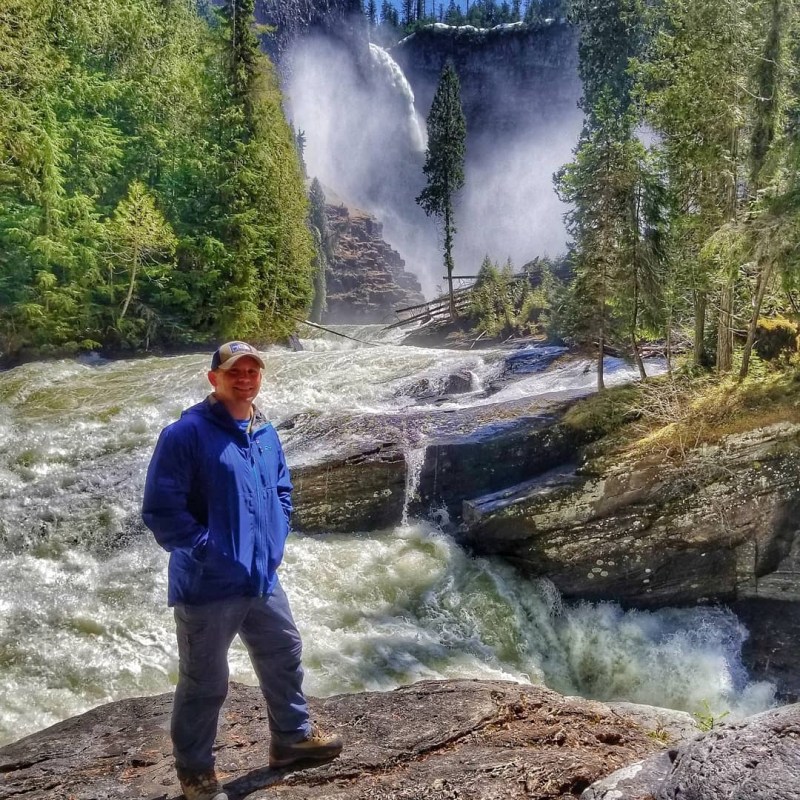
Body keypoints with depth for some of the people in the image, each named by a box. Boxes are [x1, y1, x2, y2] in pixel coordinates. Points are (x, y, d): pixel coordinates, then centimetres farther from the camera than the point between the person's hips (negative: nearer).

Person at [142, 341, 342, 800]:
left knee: (285, 657, 22)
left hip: (263, 577, 7)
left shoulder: (266, 433, 8)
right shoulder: (185, 434, -17)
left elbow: (282, 490, 21)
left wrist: (275, 541, 8)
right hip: (207, 585, -7)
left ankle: (292, 736, 44)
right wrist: (210, 551, -19)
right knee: (205, 683, 9)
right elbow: (160, 510, -19)